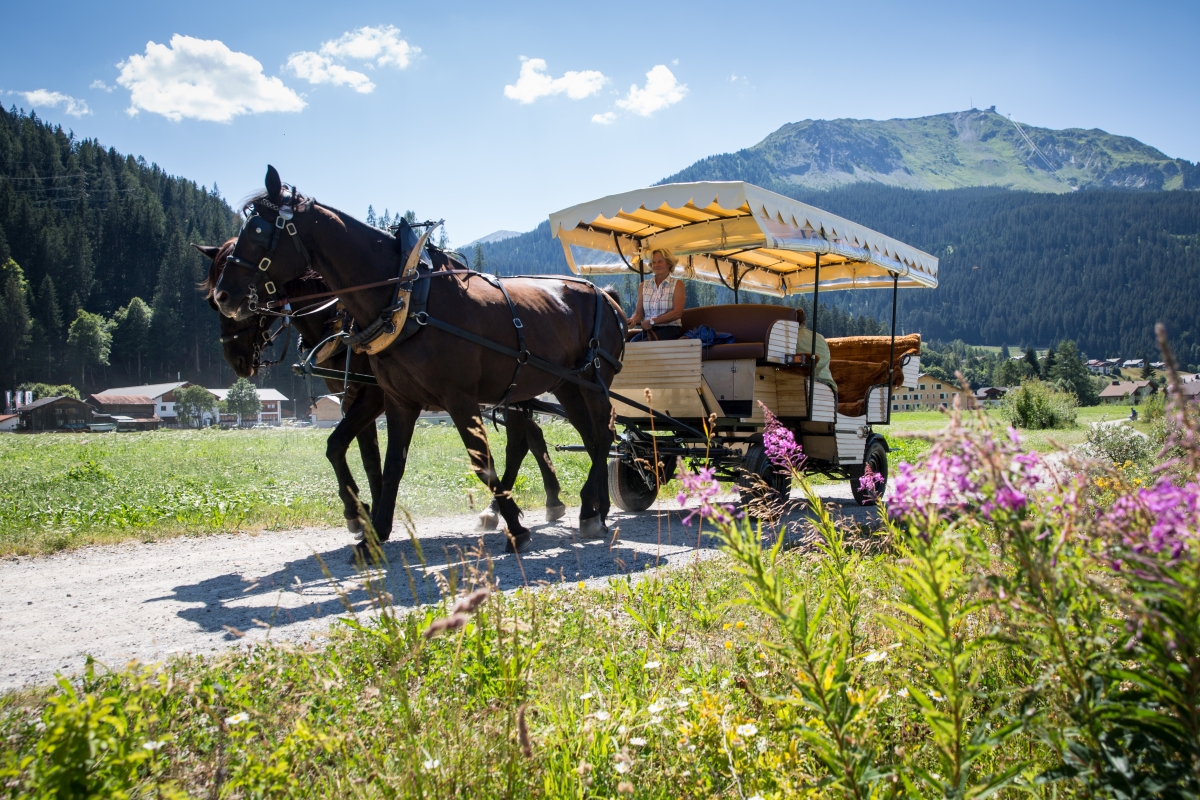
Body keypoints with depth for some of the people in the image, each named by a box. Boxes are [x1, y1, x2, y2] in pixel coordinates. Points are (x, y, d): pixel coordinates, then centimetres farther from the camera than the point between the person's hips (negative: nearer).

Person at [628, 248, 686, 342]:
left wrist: (652, 321, -15)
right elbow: (639, 312, 12)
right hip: (648, 329, 3)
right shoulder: (643, 285, 17)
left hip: (670, 328, -3)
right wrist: (633, 320, -13)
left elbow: (678, 312, -7)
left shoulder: (677, 284, 6)